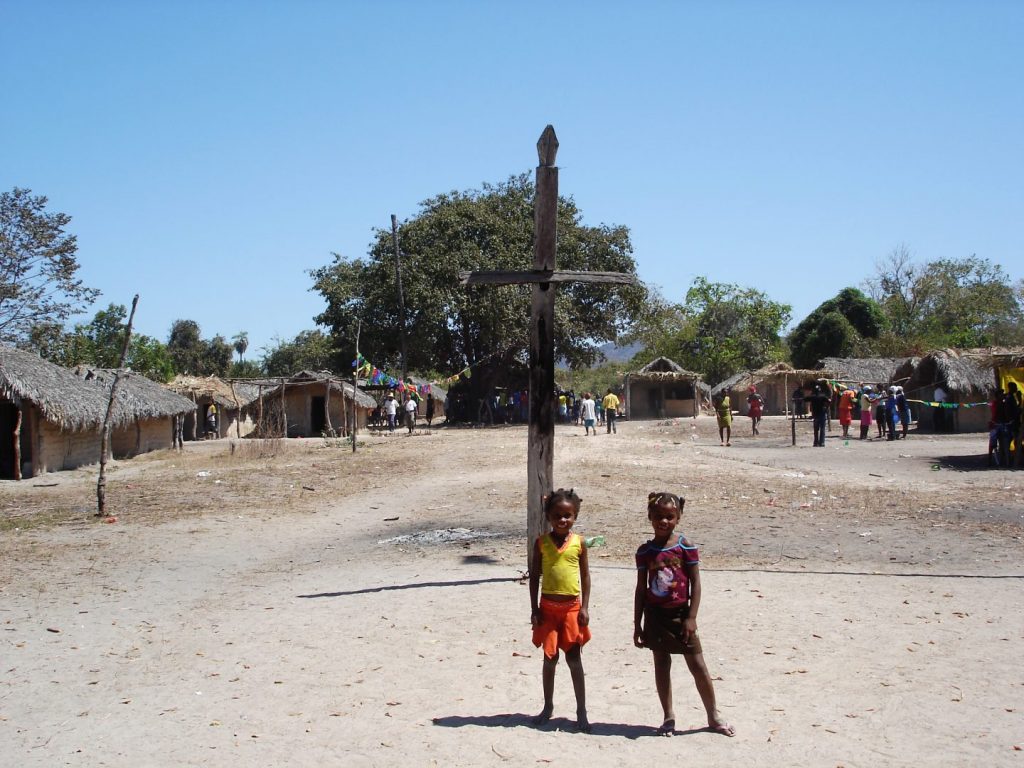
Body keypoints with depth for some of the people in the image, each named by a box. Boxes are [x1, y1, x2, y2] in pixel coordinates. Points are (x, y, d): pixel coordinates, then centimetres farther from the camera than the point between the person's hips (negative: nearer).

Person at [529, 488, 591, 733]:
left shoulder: (578, 543, -3)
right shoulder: (541, 543, -3)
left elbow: (585, 576, 3)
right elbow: (534, 576, 2)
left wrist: (585, 607, -3)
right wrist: (534, 609, -2)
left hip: (572, 607, 0)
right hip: (548, 607, 1)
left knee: (574, 659, 3)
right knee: (550, 659, 9)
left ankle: (581, 711, 11)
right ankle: (548, 707, 24)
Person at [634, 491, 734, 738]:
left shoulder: (685, 546, -7)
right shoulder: (645, 551, 1)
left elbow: (695, 583, -6)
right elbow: (641, 589, 5)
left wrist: (691, 617, -12)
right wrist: (637, 624, 4)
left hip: (680, 614, -2)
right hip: (655, 615, 2)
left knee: (698, 666, 3)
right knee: (661, 666, 9)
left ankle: (713, 715, 17)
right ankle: (668, 717, 20)